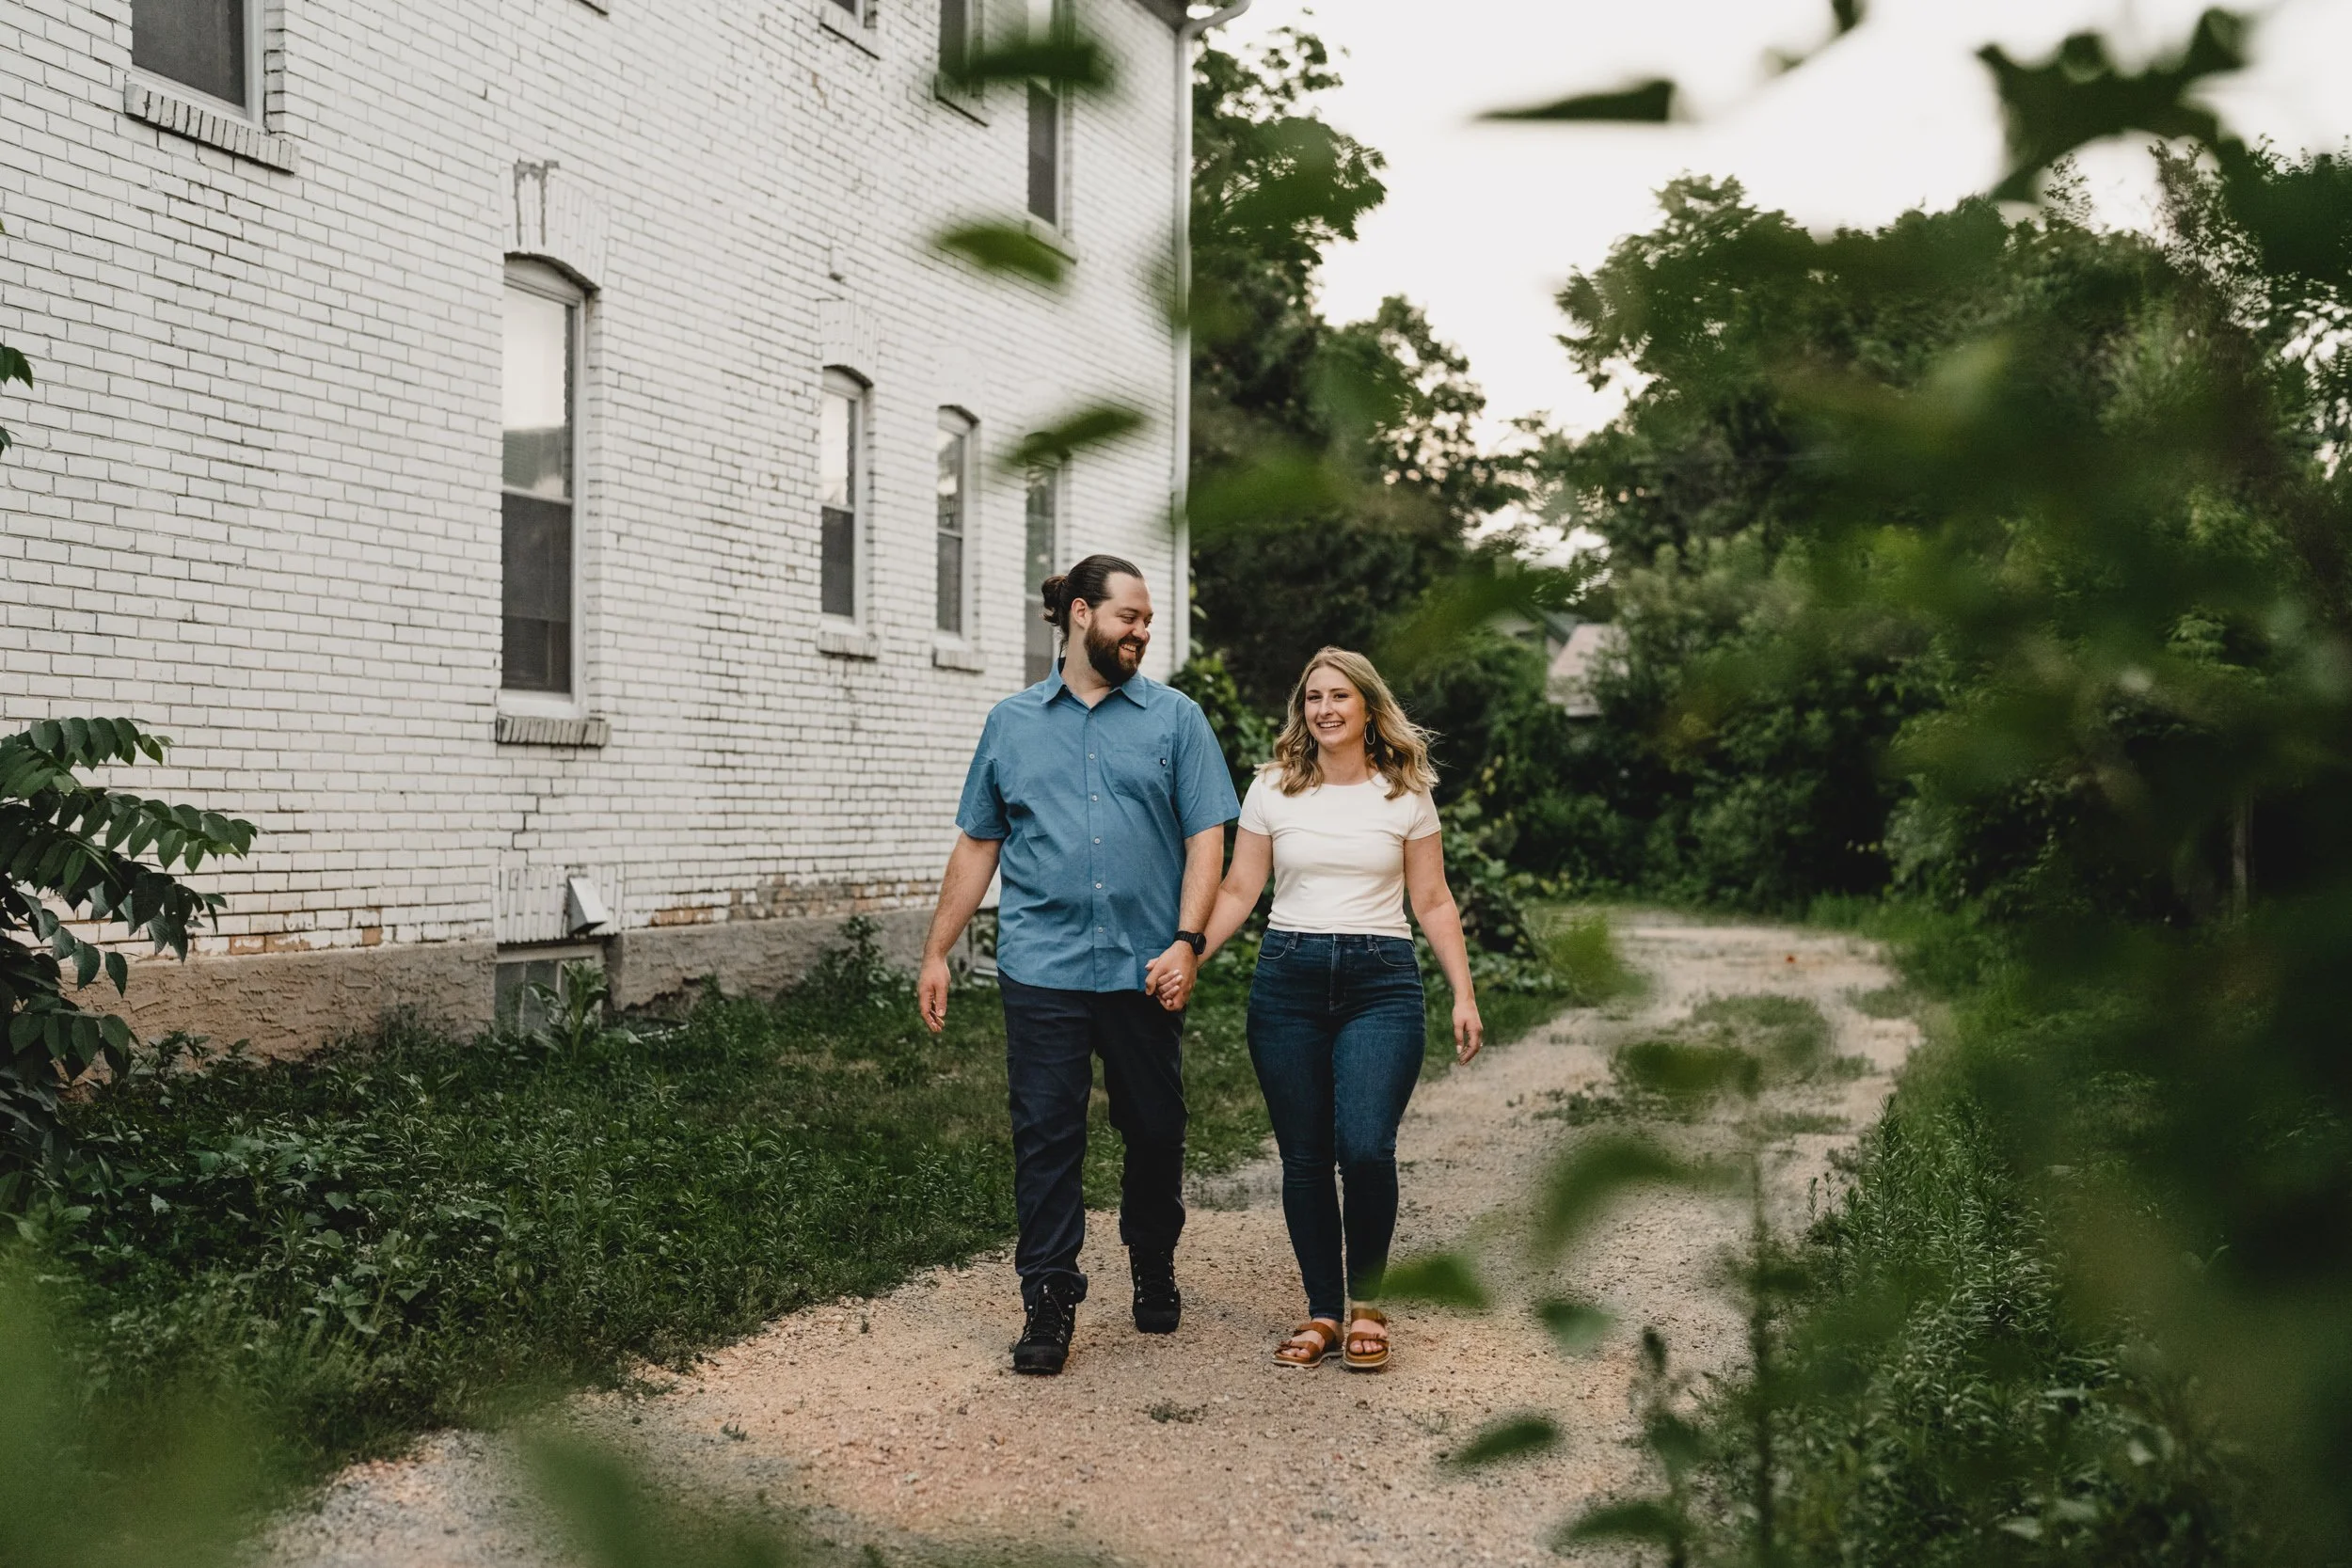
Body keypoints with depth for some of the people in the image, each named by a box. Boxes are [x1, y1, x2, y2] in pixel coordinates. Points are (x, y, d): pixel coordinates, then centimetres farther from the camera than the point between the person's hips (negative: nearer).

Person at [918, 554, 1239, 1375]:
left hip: (1145, 971, 0)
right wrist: (936, 953, 9)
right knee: (1045, 1136, -1)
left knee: (1155, 1130, 10)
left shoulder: (1175, 719, 7)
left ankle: (1154, 1274, 30)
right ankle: (1048, 1302, 7)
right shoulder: (1012, 722, 11)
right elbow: (977, 845, 13)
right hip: (1042, 968, 0)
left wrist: (1186, 942, -11)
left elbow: (1206, 839, 1)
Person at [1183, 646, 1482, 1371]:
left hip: (1381, 983, -1)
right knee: (1304, 1158, 3)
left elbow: (1433, 903, 9)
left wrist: (1464, 996, 2)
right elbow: (1238, 891, 8)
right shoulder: (1272, 790, 7)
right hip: (1288, 979, 2)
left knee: (1365, 1147, -15)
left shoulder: (1405, 795, 6)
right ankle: (1322, 1310, 17)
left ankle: (1365, 1301, 6)